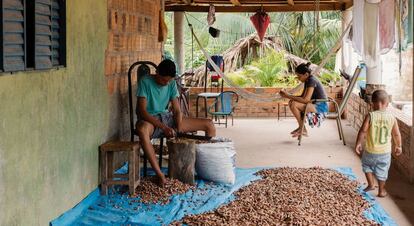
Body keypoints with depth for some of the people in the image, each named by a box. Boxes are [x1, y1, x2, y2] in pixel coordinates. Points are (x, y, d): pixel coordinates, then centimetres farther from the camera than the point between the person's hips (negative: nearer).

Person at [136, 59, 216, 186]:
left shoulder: (172, 83, 3)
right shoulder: (145, 82, -14)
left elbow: (176, 110, 2)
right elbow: (142, 111, -21)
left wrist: (179, 129, -19)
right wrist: (163, 127, -30)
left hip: (167, 117, 6)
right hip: (149, 119, -6)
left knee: (209, 125, -6)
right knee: (142, 130, -47)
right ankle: (159, 174, -44)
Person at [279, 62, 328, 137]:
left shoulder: (312, 81, -20)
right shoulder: (307, 80, 10)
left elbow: (305, 100, -27)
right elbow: (303, 96, 15)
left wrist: (288, 96, -22)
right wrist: (290, 97, -1)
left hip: (321, 106, -10)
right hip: (315, 104, 10)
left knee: (294, 105, -24)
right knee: (291, 102, 4)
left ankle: (302, 129, -9)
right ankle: (301, 127, 8)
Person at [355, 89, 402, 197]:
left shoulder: (370, 116, -16)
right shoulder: (392, 118, -8)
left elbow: (363, 131, -16)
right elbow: (397, 134, 0)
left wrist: (358, 143, -4)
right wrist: (398, 146, 15)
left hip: (370, 151, -2)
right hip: (385, 152, 2)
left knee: (367, 165, 24)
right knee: (382, 171, 17)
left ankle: (370, 184, 18)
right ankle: (381, 191, 26)